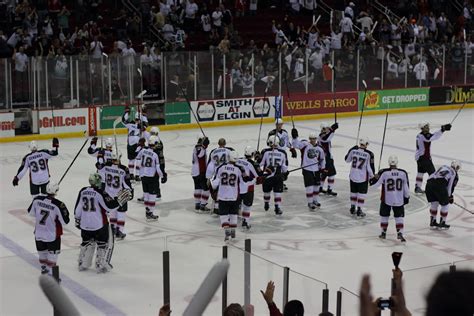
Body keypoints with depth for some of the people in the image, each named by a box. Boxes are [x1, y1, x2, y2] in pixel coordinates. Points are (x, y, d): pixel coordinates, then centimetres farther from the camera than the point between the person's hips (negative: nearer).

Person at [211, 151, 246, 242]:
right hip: (234, 196, 1)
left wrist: (214, 186, 18)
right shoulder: (238, 169, -8)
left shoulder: (221, 167, -9)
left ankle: (227, 232, -8)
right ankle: (233, 231, 25)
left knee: (223, 214, 6)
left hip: (222, 196, -1)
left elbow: (215, 183, -4)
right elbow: (241, 183, 1)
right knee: (233, 213, 19)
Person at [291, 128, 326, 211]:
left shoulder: (319, 149, 5)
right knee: (309, 187, -7)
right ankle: (310, 203, 5)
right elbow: (296, 144, -21)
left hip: (316, 170, 6)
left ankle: (315, 200, 35)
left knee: (317, 186, 16)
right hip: (307, 169, -6)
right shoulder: (305, 144, -9)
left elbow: (322, 159, 18)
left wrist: (322, 167, 15)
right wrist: (294, 137, -36)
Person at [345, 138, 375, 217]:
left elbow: (347, 160, 8)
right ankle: (359, 210, 7)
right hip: (363, 177, -4)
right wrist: (372, 176, 3)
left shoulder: (353, 150, -7)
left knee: (353, 192, 17)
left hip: (353, 175, 4)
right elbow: (370, 166, -12)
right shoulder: (369, 154, -16)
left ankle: (353, 208, 26)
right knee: (362, 193, 7)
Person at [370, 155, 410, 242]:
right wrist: (406, 197, 16)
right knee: (399, 217, 8)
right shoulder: (403, 173, -5)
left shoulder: (383, 172, -11)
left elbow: (375, 184, -2)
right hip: (399, 200, 1)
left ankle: (383, 233, 24)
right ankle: (400, 233, -5)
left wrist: (373, 179, 19)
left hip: (386, 200, -1)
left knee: (384, 215, 17)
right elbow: (406, 188, 3)